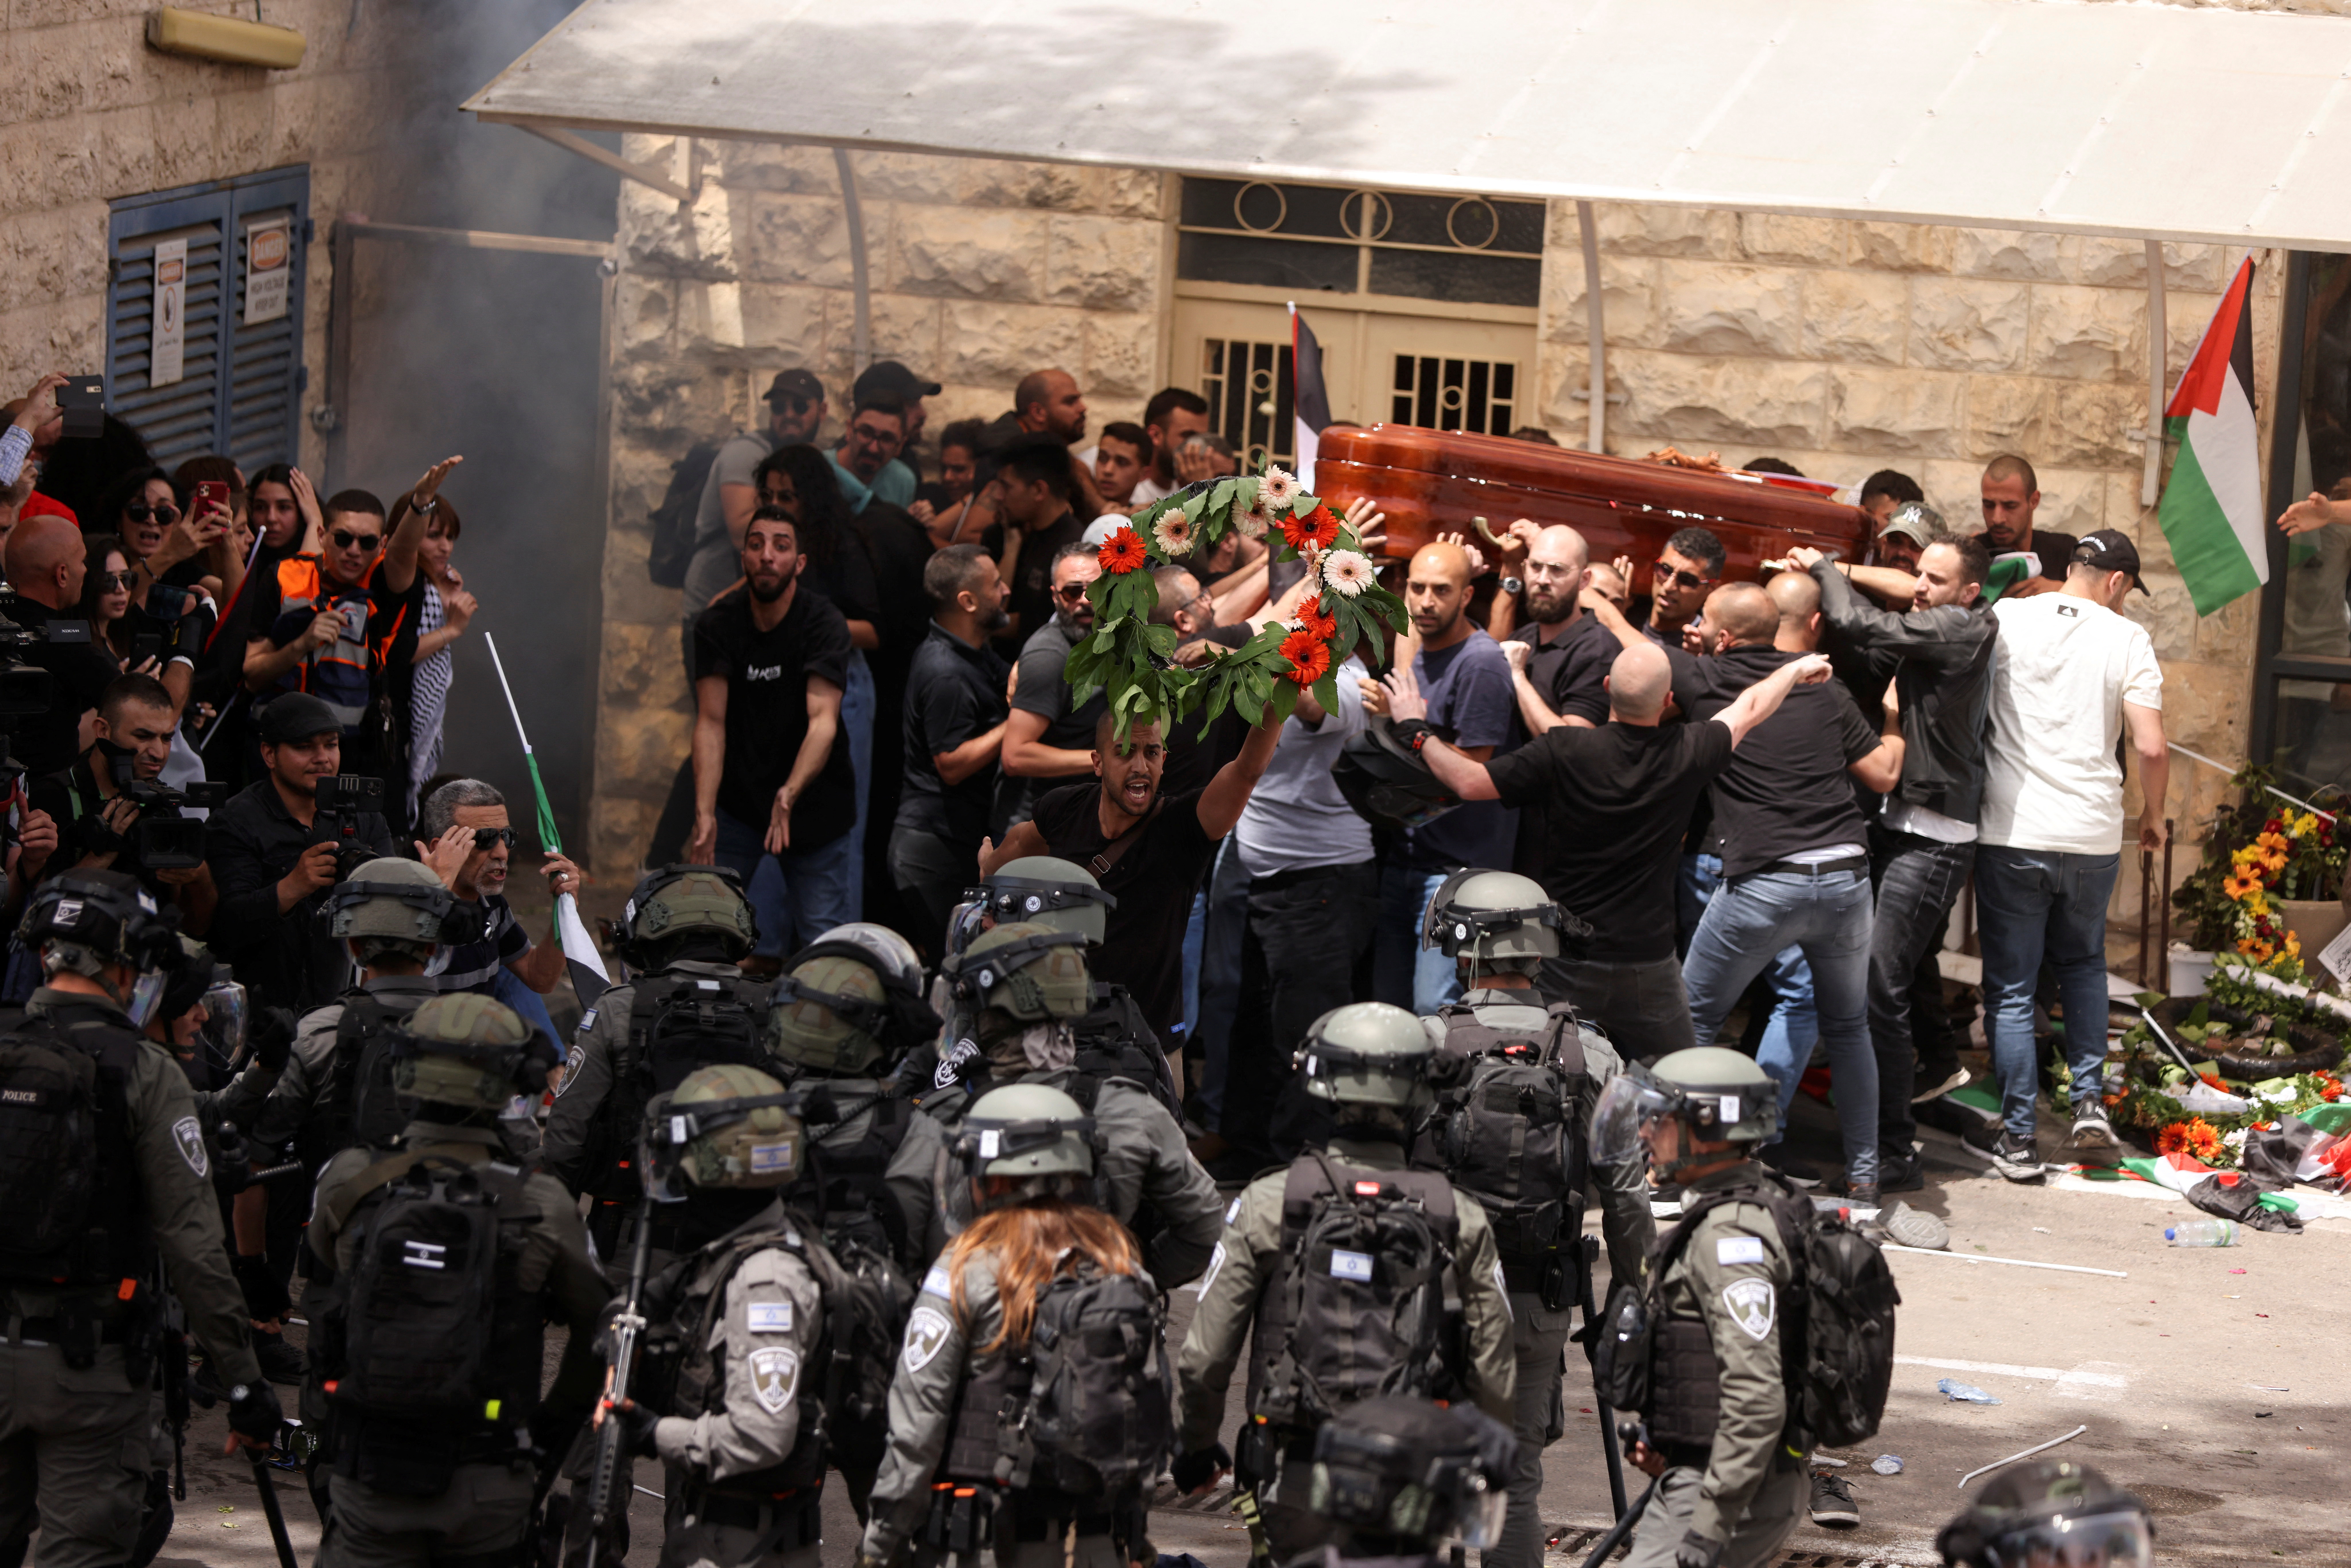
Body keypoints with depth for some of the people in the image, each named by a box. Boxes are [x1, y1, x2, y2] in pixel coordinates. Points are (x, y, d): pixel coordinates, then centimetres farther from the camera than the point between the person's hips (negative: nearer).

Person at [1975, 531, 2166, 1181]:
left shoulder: (2005, 620, -1)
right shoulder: (2127, 640, -3)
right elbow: (2151, 747, -7)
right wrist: (2152, 816, 9)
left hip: (2012, 835, -1)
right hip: (2093, 836, 1)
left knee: (2011, 988, 6)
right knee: (2083, 963, 24)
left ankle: (2018, 1139, 4)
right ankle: (2090, 1103, 11)